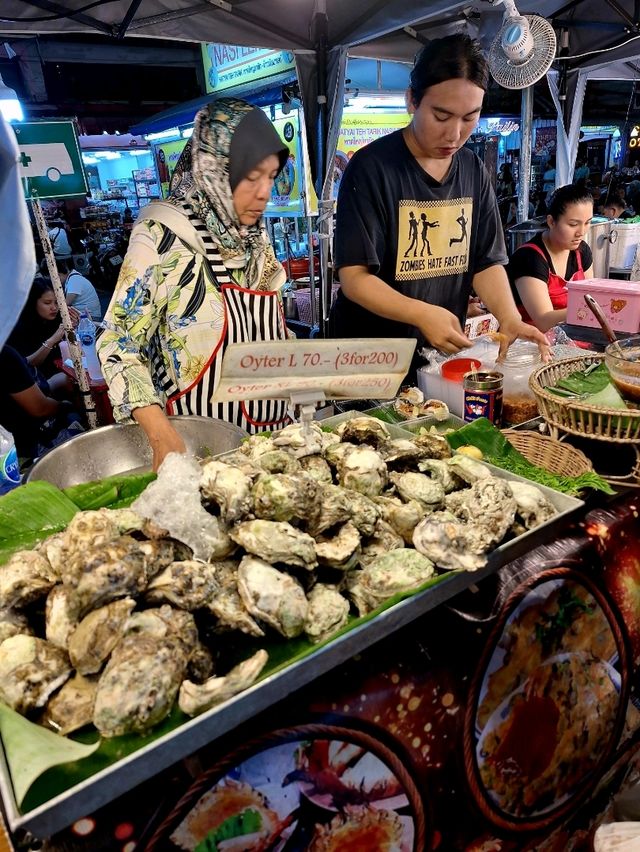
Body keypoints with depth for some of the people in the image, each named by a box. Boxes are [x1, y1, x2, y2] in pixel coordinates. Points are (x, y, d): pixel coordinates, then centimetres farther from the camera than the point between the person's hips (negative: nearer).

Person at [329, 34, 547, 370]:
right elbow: (354, 277, -19)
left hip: (445, 355, 5)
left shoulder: (474, 172, 4)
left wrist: (509, 317, -15)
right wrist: (423, 314, -32)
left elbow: (487, 262, 4)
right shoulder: (370, 168, -14)